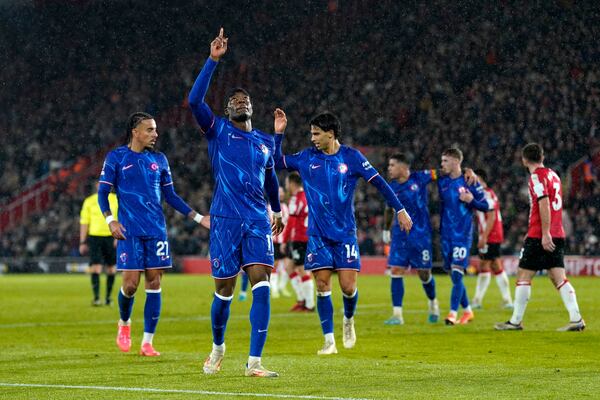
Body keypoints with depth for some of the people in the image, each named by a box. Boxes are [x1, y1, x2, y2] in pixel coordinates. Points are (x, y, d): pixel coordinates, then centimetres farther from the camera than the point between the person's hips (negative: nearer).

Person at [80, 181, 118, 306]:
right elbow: (84, 222, 7)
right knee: (96, 267, -11)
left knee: (111, 268, 5)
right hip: (95, 236, -1)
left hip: (111, 237, 1)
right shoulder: (89, 201, 5)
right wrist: (82, 243, 2)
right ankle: (96, 298, -14)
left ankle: (108, 297, 18)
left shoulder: (115, 199, 4)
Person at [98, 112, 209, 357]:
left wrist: (198, 218, 10)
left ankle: (147, 342, 2)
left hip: (156, 230, 3)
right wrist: (110, 220, -16)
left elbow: (170, 196, 17)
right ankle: (124, 323, 23)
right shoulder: (116, 158, 1)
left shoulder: (159, 160, 12)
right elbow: (102, 192, 0)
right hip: (129, 231, -3)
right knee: (131, 284, -8)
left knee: (154, 284, -2)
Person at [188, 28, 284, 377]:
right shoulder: (218, 131, 5)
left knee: (261, 283, -13)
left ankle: (254, 362, -16)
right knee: (224, 290, 2)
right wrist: (213, 60, -14)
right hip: (225, 220, -2)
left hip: (258, 220, 3)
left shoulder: (265, 141, 16)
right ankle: (218, 347, 29)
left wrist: (278, 210, 43)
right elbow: (195, 100, -11)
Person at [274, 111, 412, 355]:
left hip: (345, 233, -2)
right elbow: (276, 162, 11)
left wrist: (399, 209, -5)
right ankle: (329, 341, 2)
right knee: (322, 287, -5)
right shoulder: (307, 158, 4)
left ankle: (348, 320, 26)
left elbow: (379, 183, -1)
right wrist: (279, 133, 2)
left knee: (348, 287, -7)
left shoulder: (351, 157, -3)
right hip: (318, 234, 2)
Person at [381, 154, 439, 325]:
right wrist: (386, 229, 24)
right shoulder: (391, 187, 3)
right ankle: (397, 314, -5)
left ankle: (433, 303, 33)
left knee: (424, 274, 3)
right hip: (400, 234, 3)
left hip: (421, 234, -3)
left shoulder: (420, 178, -8)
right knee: (396, 272, -8)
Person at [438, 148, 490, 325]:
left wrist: (471, 200, -18)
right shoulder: (442, 181, 8)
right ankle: (467, 311, 23)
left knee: (457, 273, -14)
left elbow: (485, 206, -1)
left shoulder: (470, 181, -5)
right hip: (446, 234, 5)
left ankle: (453, 314, -15)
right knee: (454, 276, 9)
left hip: (463, 234, -5)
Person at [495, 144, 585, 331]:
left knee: (523, 276, 1)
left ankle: (516, 321, 4)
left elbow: (544, 204, -20)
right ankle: (576, 319, -9)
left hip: (539, 237, -8)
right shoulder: (553, 175, 17)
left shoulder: (537, 177, -9)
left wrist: (545, 234, -23)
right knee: (559, 278, 2)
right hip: (557, 236, 8)